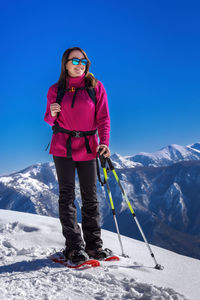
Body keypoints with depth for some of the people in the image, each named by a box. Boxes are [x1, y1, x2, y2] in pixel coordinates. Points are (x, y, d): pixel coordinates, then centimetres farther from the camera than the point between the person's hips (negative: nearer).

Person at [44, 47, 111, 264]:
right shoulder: (55, 90, 6)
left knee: (90, 196, 5)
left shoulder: (96, 87, 3)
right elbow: (50, 121, 12)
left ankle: (93, 244, 14)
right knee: (67, 195, -1)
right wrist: (52, 114, -12)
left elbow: (103, 118, 0)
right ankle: (74, 247, 4)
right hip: (63, 148, 0)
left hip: (88, 148, 0)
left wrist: (104, 142, -15)